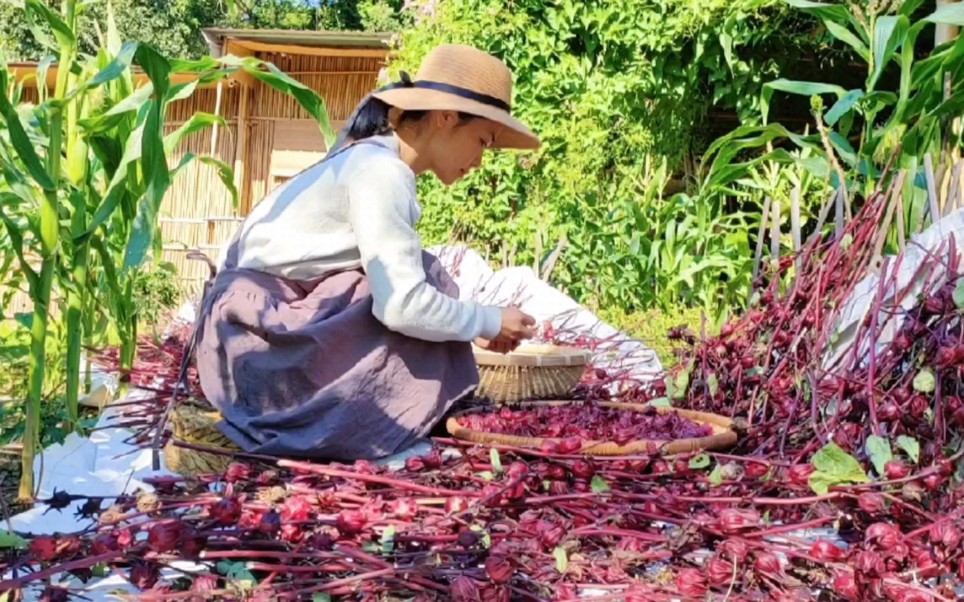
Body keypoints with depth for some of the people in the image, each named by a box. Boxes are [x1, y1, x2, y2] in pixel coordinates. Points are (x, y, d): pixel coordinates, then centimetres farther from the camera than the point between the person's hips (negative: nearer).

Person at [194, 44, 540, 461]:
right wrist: (491, 321, -12)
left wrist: (476, 325, 4)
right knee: (417, 312, -16)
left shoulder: (376, 163, 9)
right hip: (258, 336, -10)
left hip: (277, 319, 10)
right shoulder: (380, 171, -19)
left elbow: (391, 287, 10)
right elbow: (402, 305, -27)